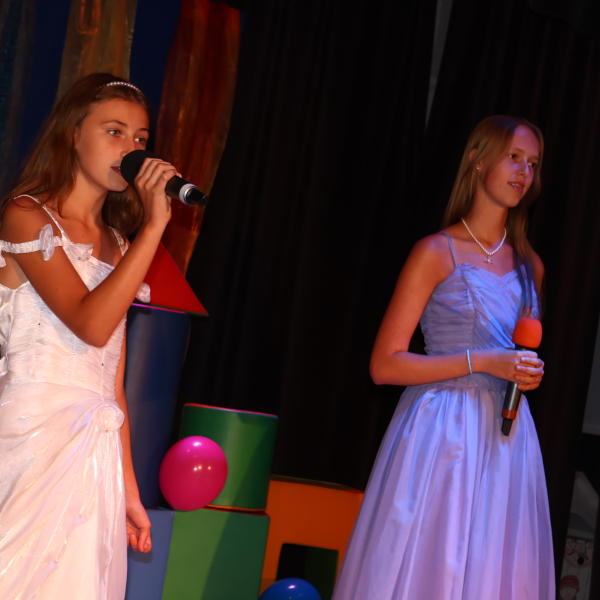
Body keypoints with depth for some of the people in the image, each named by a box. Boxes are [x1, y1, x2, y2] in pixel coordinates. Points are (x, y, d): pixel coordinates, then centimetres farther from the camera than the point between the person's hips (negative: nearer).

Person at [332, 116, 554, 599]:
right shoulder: (438, 252, -4)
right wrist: (481, 362, -14)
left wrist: (528, 374, 5)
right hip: (440, 433, -5)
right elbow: (384, 365, -9)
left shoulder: (530, 266, 13)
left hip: (507, 437, 5)